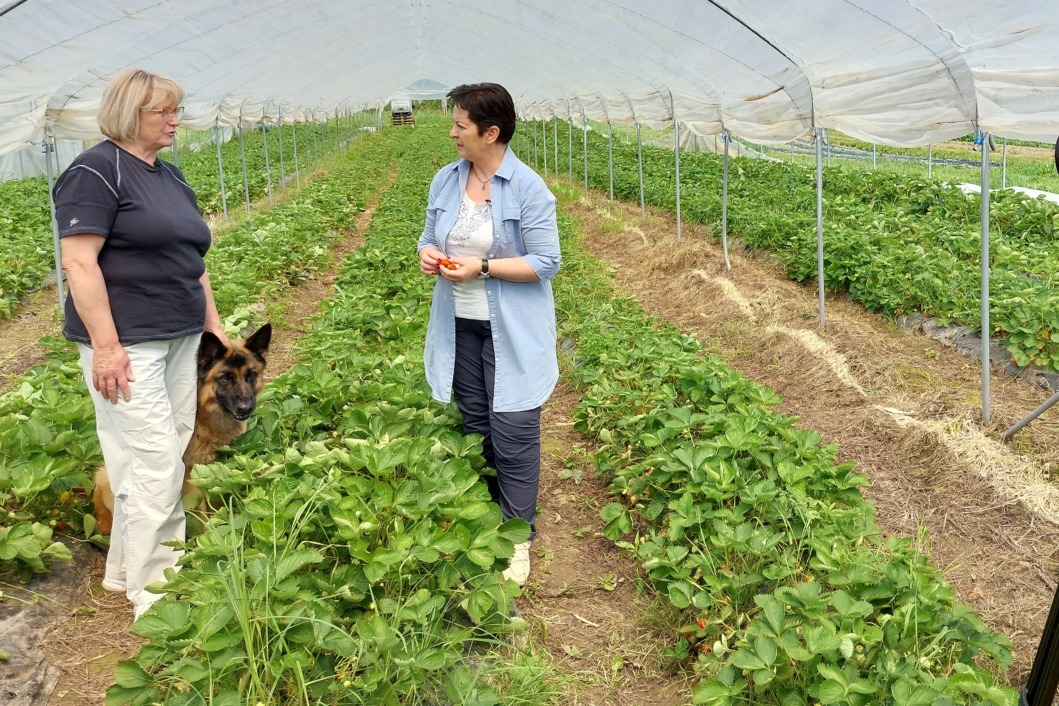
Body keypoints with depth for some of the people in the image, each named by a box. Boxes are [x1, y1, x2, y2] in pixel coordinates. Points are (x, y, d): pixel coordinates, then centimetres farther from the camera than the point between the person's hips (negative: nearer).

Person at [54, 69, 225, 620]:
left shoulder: (170, 176, 17)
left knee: (168, 459, 10)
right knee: (154, 463, -8)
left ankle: (126, 569, 25)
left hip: (180, 341, 8)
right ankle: (153, 593, 4)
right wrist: (105, 345, -20)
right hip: (127, 344, -8)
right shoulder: (97, 170, -9)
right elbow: (78, 261, -16)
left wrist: (214, 326, 18)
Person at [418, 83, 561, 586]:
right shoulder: (445, 180, 4)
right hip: (459, 326, 6)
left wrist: (481, 267, -21)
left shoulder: (528, 188, -14)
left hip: (510, 333, -6)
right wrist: (427, 253, -9)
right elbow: (430, 237, 16)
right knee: (474, 425, 15)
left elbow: (546, 262, -14)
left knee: (513, 433, -3)